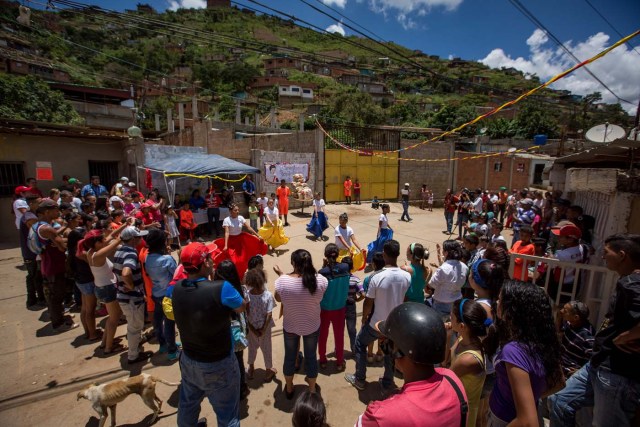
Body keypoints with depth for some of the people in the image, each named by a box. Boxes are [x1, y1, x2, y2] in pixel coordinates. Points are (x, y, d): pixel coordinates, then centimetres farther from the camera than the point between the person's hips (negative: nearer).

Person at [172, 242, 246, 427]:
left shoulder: (177, 288, -13)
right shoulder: (221, 288, -31)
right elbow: (242, 307, -11)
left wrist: (208, 278, 2)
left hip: (188, 360, 6)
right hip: (217, 365, -6)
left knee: (188, 405, 31)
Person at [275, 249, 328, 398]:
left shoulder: (283, 280, -25)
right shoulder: (320, 280, -24)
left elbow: (278, 299, -4)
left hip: (290, 326, 0)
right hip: (312, 326, 0)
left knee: (290, 356, 24)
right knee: (311, 356, 23)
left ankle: (289, 388, 46)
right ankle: (312, 389, 44)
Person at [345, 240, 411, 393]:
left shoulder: (377, 277, -27)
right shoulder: (407, 277, -14)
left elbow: (368, 304, -16)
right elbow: (404, 300, 1)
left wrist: (364, 318, 3)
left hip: (377, 324, -3)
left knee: (360, 344, 22)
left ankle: (359, 379, 32)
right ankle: (388, 383, 41)